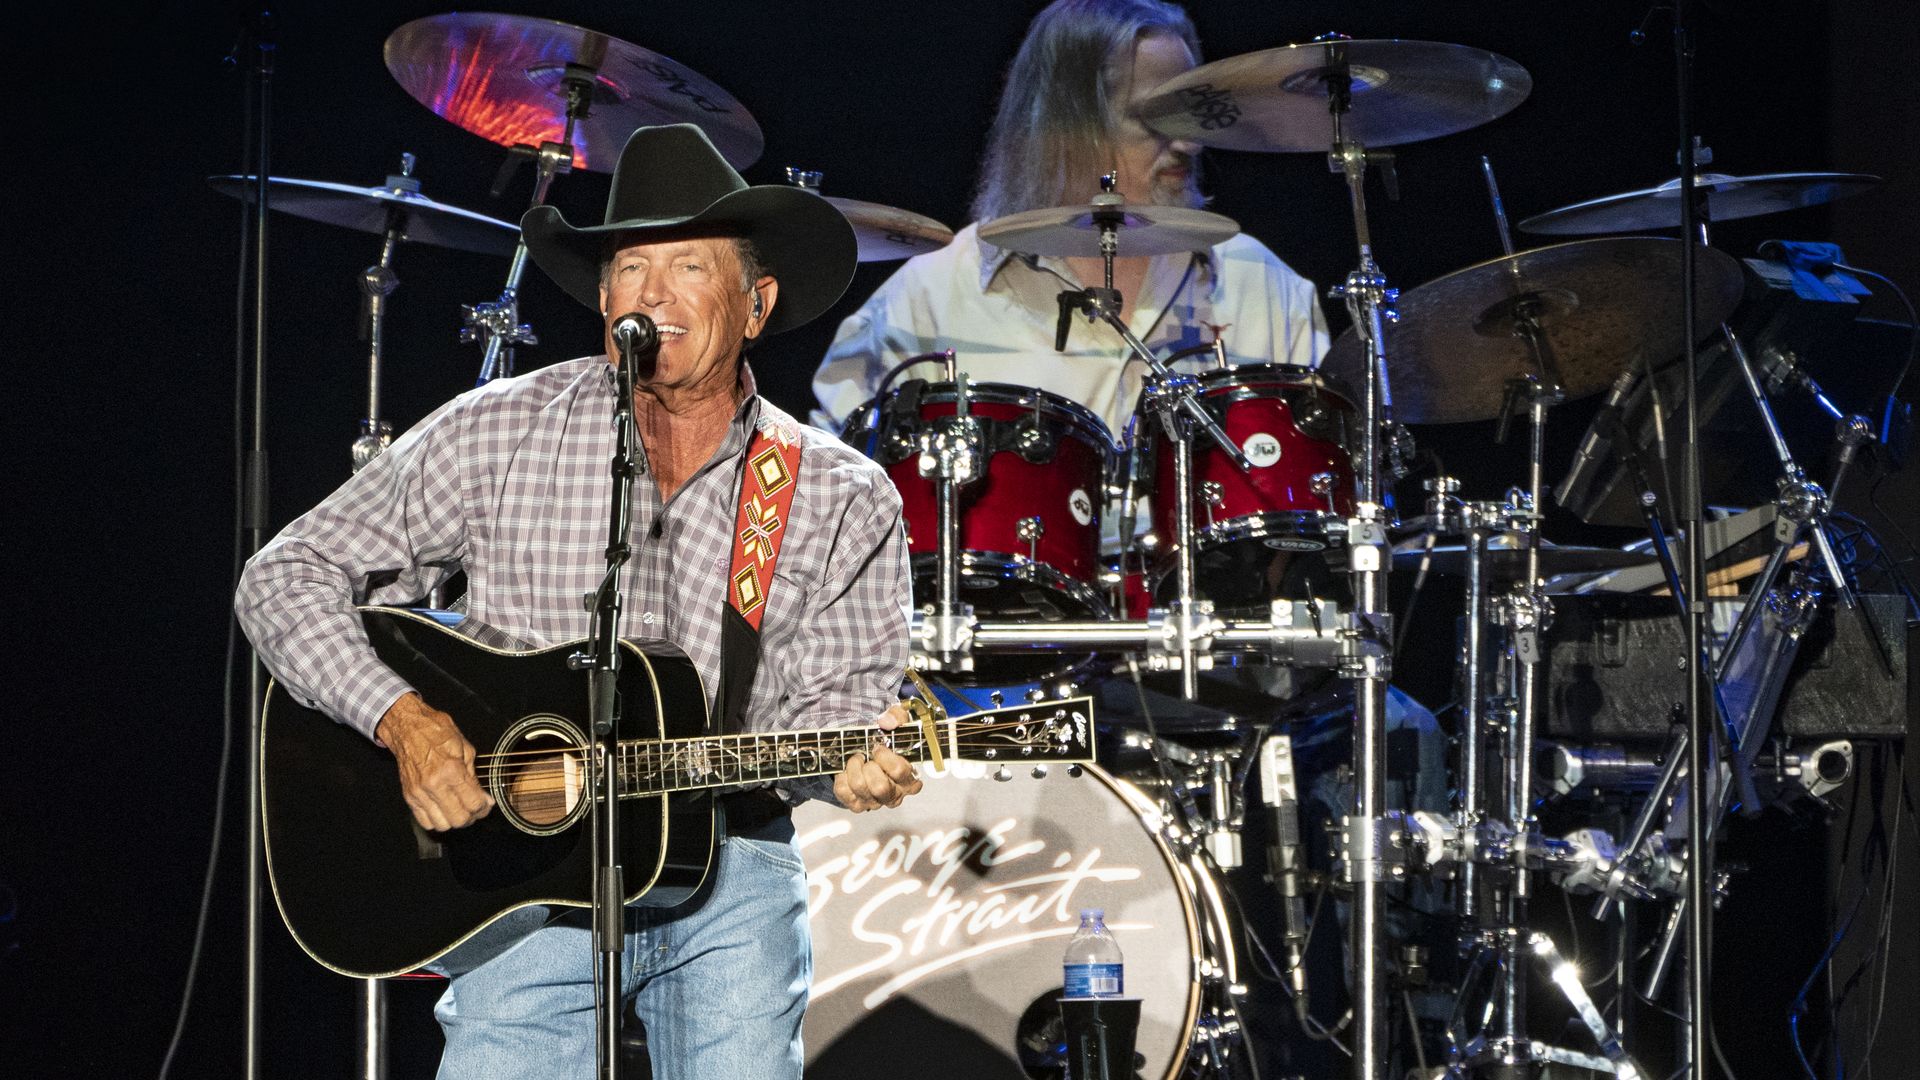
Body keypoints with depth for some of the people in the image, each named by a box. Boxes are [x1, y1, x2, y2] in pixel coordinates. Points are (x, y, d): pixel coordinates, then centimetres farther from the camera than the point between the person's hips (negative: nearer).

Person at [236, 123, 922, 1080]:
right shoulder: (500, 434, -2)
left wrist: (849, 759, -20)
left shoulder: (843, 502, 2)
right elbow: (287, 579, -2)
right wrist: (402, 718, -16)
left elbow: (826, 696, 3)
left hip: (725, 867, 1)